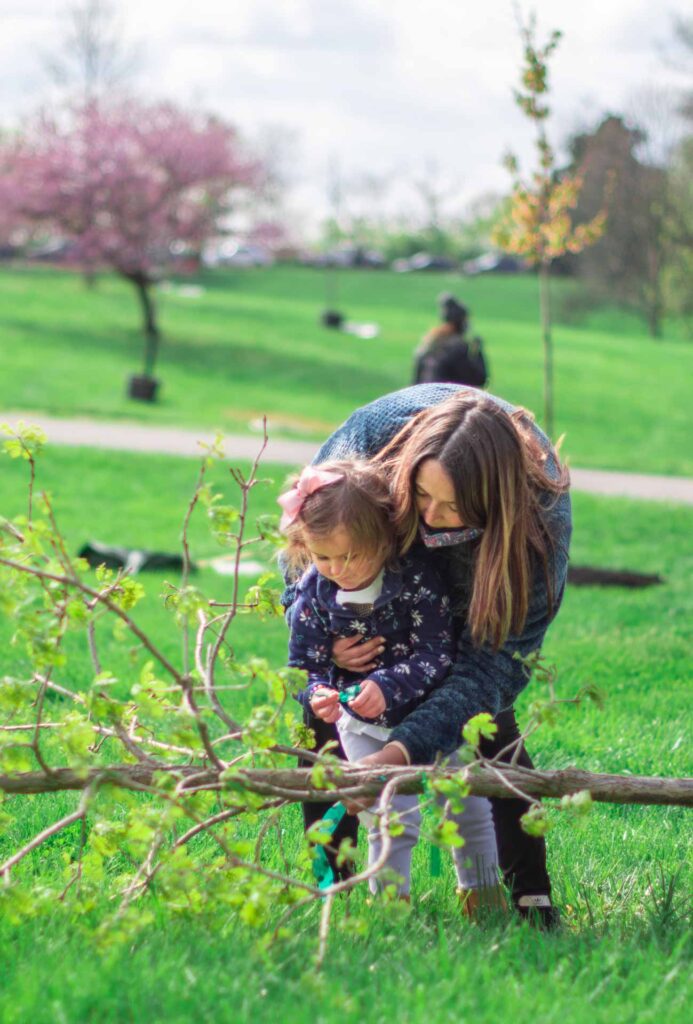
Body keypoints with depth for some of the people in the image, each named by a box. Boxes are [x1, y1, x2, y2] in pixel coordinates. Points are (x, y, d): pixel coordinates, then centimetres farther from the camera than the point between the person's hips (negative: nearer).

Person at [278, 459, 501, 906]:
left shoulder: (417, 578, -24)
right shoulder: (314, 589, -16)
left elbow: (436, 654, -26)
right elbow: (304, 663, -10)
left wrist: (387, 686, -40)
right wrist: (316, 693, -33)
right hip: (363, 725, 1)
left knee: (467, 806, 11)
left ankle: (482, 890, 33)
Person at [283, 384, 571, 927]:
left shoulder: (541, 520, -41)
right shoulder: (381, 427, -39)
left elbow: (489, 665, -38)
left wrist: (398, 752, -49)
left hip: (476, 590, -2)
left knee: (490, 719, -17)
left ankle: (532, 900, -8)